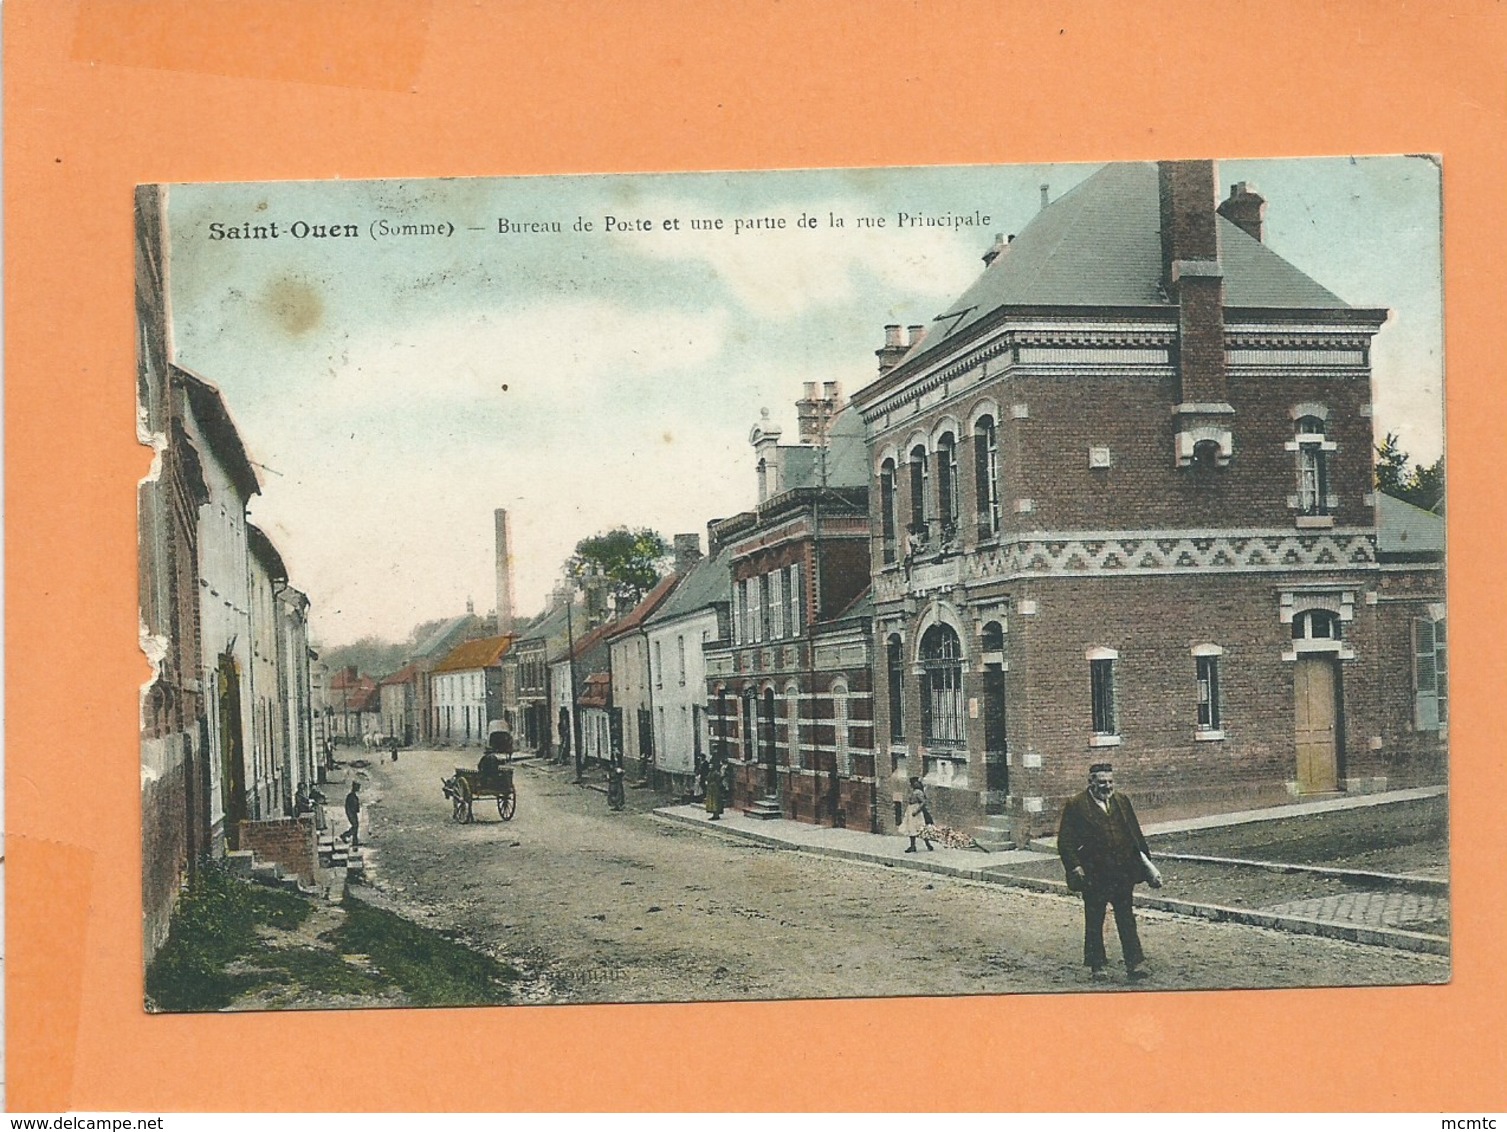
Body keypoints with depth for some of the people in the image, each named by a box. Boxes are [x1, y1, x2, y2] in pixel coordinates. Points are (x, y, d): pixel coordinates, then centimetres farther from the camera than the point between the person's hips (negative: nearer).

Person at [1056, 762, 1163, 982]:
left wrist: (1146, 861, 10)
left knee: (1126, 920, 4)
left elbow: (1135, 834, 16)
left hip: (1123, 872, 3)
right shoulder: (1076, 805, -4)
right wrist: (1075, 867, -13)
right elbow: (1065, 842, -4)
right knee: (1094, 922, 7)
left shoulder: (1122, 801, 11)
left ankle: (1134, 964, 7)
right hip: (1094, 875, -3)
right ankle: (1096, 965, 18)